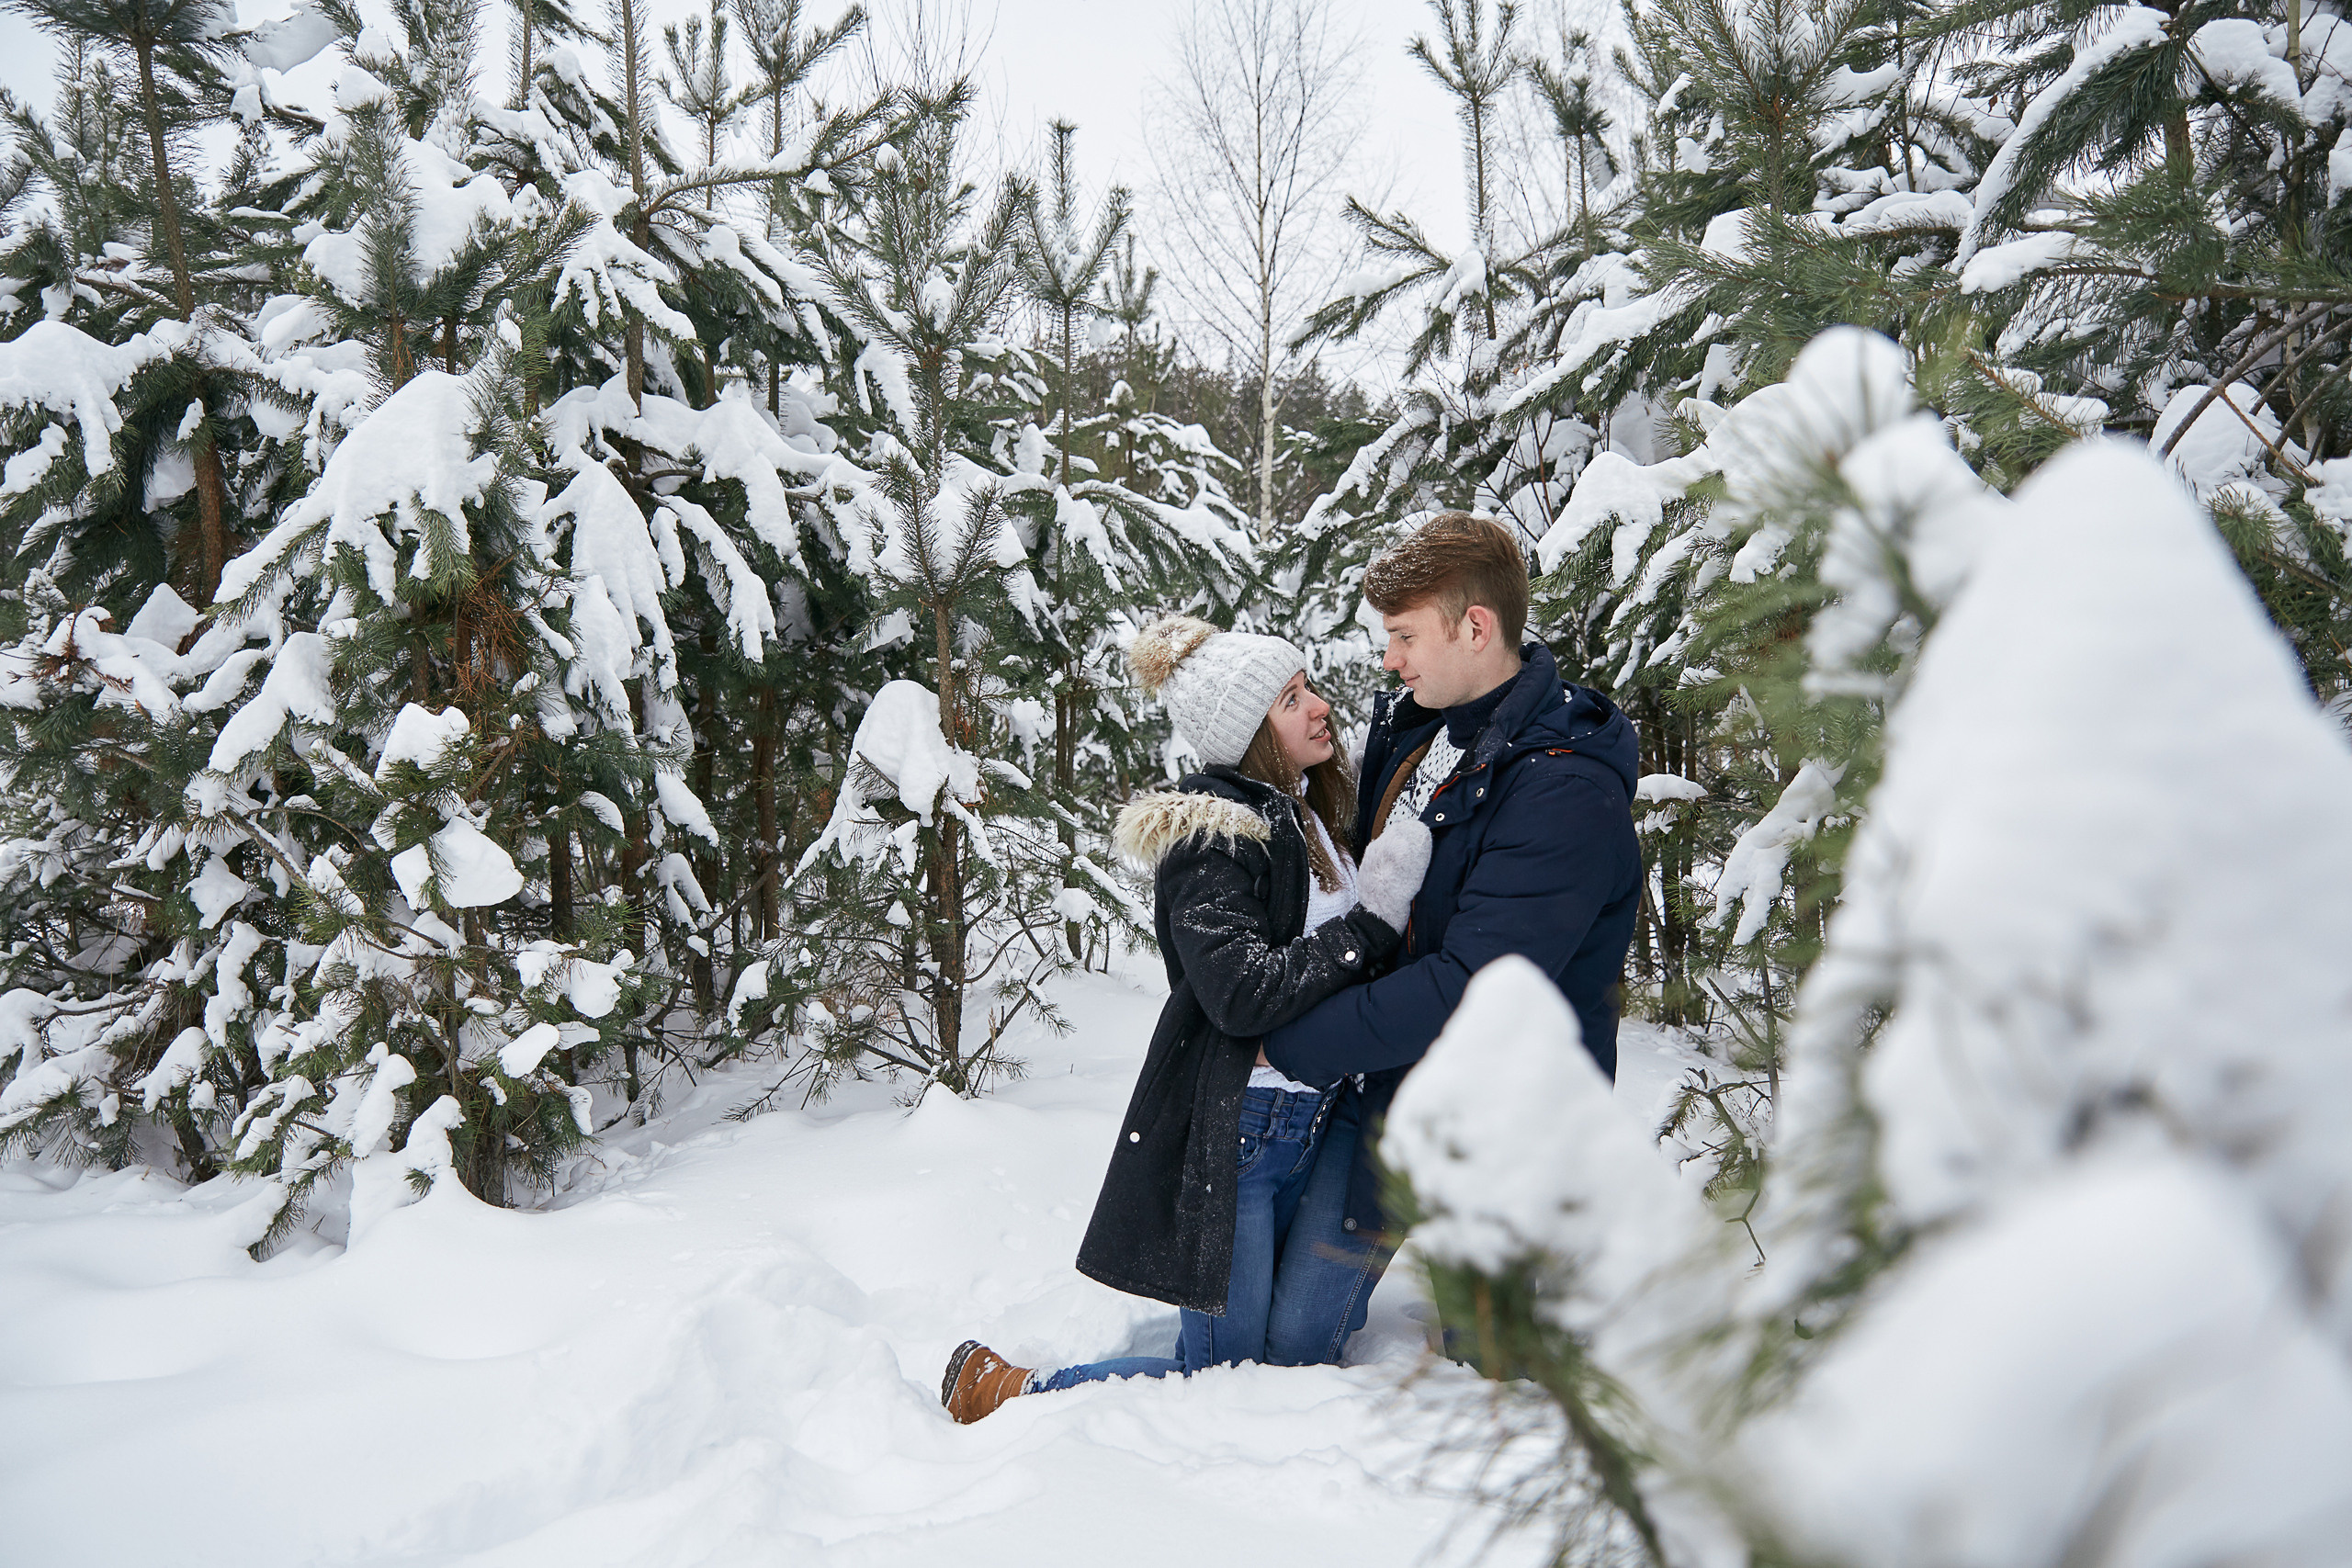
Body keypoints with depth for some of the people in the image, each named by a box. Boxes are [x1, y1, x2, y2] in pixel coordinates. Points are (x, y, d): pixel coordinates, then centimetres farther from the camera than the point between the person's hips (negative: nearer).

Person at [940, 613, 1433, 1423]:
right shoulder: (1212, 837, -16)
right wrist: (1376, 919, -21)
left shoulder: (1311, 817, 12)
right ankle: (995, 1388, 14)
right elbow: (1244, 992, -25)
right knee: (1220, 1375, -1)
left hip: (1313, 1126, 9)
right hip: (1233, 1135, -9)